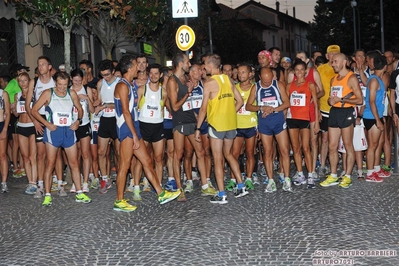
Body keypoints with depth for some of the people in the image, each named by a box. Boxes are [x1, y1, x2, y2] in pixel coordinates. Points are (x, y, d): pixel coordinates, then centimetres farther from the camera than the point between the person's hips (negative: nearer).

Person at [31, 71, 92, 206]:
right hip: (53, 131, -3)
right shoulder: (48, 93, -2)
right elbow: (34, 110, -2)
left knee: (74, 163, 5)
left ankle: (79, 193, 12)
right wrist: (47, 123, -11)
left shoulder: (72, 94, 7)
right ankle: (48, 195, 5)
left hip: (69, 130, 3)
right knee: (50, 164, -2)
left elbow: (79, 109, 20)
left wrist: (78, 121, 1)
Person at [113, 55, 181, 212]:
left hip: (133, 129, 10)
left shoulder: (130, 85, 19)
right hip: (126, 129, -10)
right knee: (124, 165, -5)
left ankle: (161, 194, 17)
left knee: (147, 161, 11)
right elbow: (126, 112, -18)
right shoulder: (122, 85, -12)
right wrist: (135, 135, -19)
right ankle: (119, 202, 2)